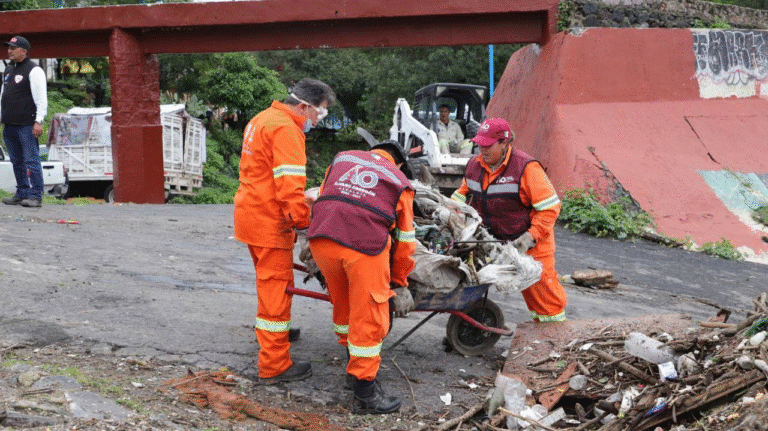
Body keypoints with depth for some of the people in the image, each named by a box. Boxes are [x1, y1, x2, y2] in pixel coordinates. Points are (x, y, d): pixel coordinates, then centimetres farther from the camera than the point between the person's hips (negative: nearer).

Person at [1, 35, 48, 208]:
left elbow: (41, 98, -11)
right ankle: (22, 194, 17)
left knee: (31, 160, -8)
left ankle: (35, 195, -8)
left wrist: (38, 121, -17)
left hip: (27, 125, -8)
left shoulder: (34, 70, -6)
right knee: (17, 162, 11)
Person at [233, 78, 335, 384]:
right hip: (269, 221, -10)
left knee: (269, 283, 27)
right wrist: (302, 220, -23)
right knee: (276, 287, -5)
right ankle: (274, 366, 0)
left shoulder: (262, 120, 17)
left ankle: (273, 330, 47)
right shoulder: (285, 129, -18)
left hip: (250, 214, 10)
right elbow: (290, 183, -26)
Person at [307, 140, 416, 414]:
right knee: (369, 318, 6)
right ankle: (364, 395, 12)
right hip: (365, 246, -4)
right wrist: (399, 282, 36)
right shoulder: (400, 181, 23)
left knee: (343, 304, 25)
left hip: (322, 238, 4)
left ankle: (354, 359, 45)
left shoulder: (342, 159, 30)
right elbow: (404, 240, 25)